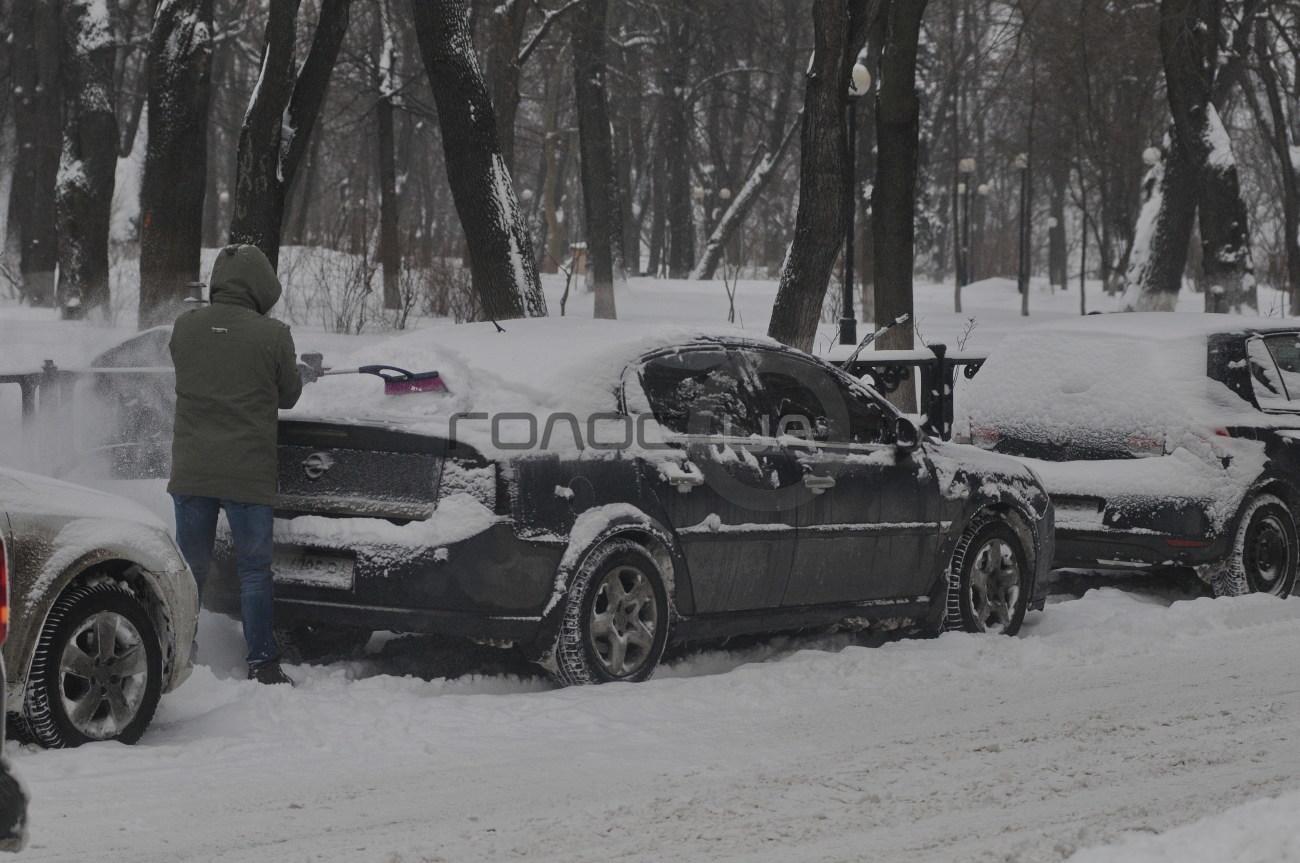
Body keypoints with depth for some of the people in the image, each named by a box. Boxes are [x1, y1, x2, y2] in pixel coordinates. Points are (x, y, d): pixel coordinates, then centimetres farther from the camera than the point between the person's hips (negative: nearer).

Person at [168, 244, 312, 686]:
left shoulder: (185, 327, 2)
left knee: (190, 566, 14)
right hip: (249, 472, -3)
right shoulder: (272, 336, -9)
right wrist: (301, 375, 26)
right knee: (255, 570, 6)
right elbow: (288, 396, 3)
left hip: (190, 468, 3)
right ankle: (262, 664, 6)